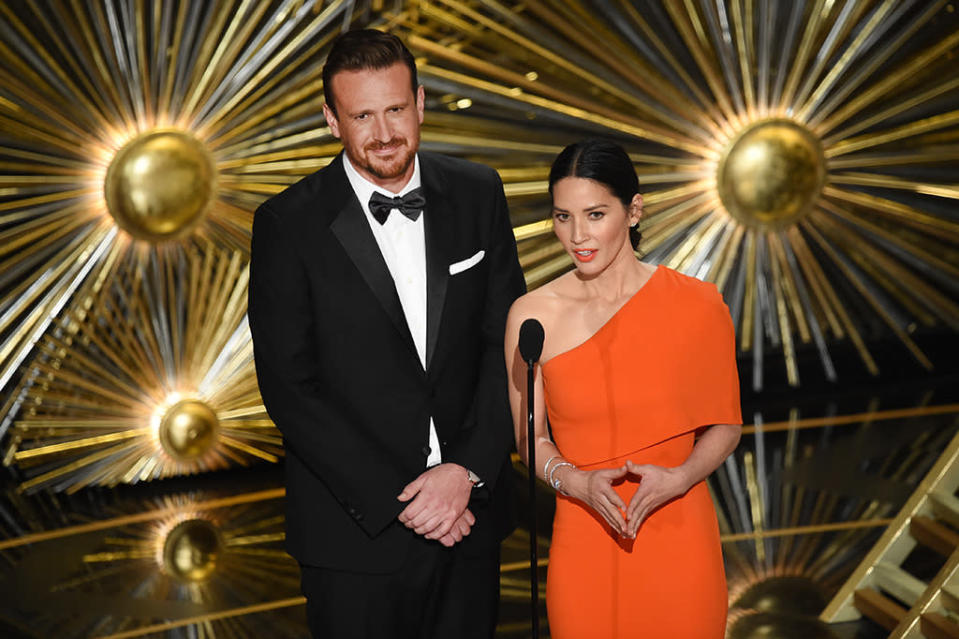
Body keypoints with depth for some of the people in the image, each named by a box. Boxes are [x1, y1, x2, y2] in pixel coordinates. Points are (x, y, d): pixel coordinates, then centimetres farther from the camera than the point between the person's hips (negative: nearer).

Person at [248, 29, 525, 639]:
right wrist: (394, 499, -15)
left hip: (470, 508, 3)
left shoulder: (478, 195, 1)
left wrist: (469, 470, -12)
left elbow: (505, 341, 0)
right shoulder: (288, 225, -9)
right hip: (356, 530, -3)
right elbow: (288, 387, -11)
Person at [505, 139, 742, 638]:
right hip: (584, 545, 1)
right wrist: (578, 483, -13)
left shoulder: (696, 306, -6)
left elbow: (725, 424, 4)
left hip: (678, 545, 0)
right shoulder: (532, 316, -3)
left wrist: (678, 478, -13)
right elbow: (529, 436, 6)